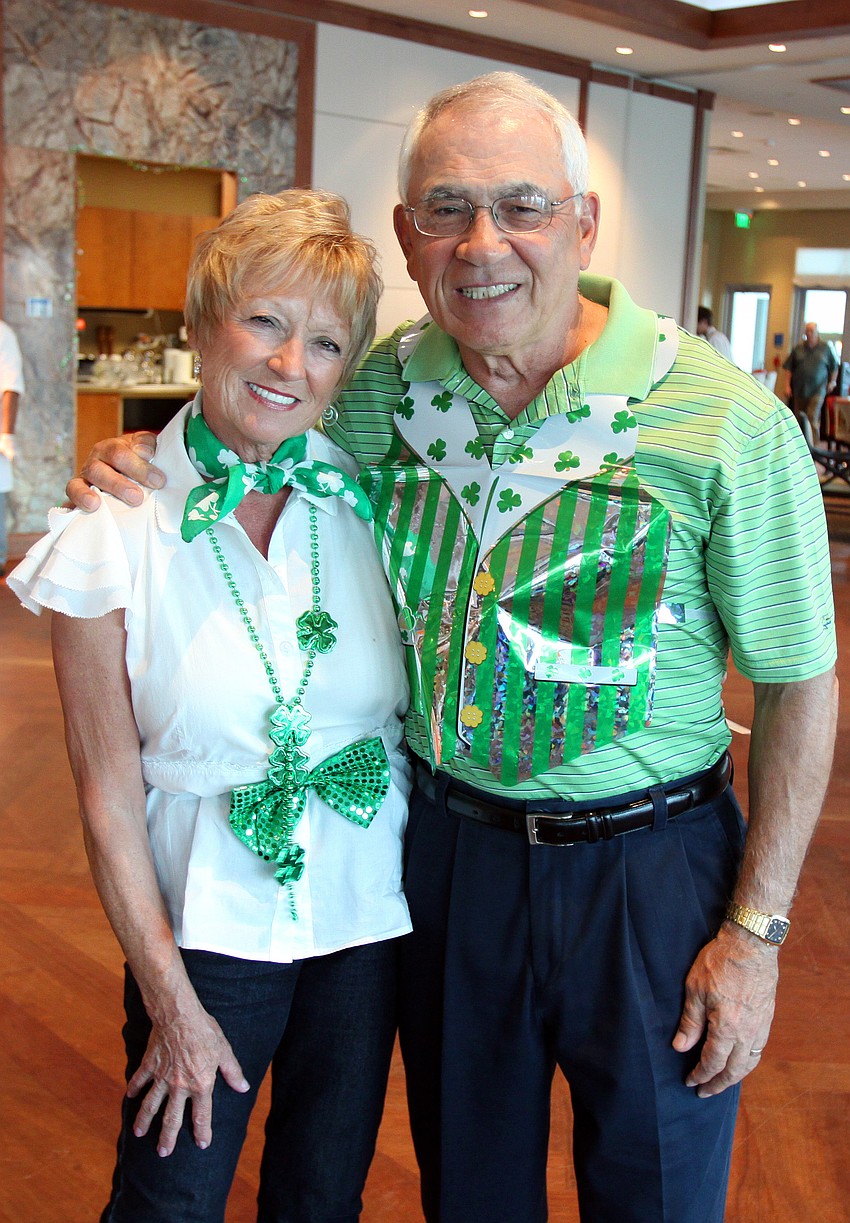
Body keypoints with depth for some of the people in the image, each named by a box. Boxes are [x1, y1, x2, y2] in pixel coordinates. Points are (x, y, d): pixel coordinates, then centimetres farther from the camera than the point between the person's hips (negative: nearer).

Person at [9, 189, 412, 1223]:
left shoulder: (370, 499, -5)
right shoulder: (116, 537, -13)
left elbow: (423, 702, 6)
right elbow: (109, 795, -9)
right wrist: (169, 997, -5)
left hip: (373, 907, 3)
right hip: (208, 925, -2)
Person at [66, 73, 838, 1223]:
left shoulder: (730, 423, -18)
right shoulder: (383, 386, -6)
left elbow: (798, 686, -10)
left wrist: (755, 930, -9)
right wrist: (146, 464, -6)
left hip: (647, 865, -3)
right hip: (444, 844, 4)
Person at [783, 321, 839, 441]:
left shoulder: (825, 348, 3)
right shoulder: (798, 348, 4)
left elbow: (834, 367, 12)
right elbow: (788, 368, 6)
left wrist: (832, 381, 0)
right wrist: (787, 385, 0)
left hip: (817, 391, -2)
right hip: (799, 390, 3)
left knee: (813, 419, -13)